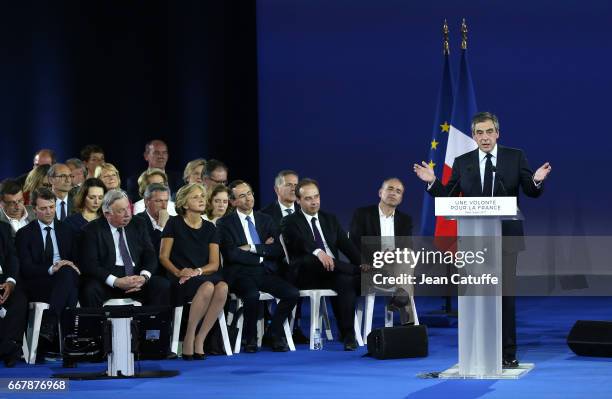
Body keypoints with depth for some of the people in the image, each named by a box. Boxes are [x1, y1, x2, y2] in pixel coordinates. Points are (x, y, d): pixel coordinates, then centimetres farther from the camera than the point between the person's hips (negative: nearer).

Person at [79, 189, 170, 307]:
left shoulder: (138, 225, 13)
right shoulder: (93, 230, 0)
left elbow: (150, 255, 10)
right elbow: (90, 265, -8)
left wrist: (144, 277, -13)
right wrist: (116, 282, -22)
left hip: (137, 277, 3)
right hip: (107, 279, -3)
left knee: (164, 286, -23)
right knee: (91, 291, -34)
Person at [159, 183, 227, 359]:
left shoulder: (209, 228, 14)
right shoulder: (174, 224, 5)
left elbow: (214, 264, 8)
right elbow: (163, 257, 2)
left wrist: (197, 271, -13)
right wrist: (178, 272, -17)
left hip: (205, 274, 4)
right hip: (181, 280, -4)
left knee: (222, 287, -33)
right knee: (207, 287, -37)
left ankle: (199, 339, -24)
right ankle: (189, 337, -24)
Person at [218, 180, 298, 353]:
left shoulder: (266, 220, 17)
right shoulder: (225, 223, 4)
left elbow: (278, 251, 5)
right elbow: (231, 254, -9)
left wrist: (253, 248, -7)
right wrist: (263, 251, -3)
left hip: (266, 273, 4)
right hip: (241, 274, -4)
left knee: (292, 293, -21)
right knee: (252, 295, -36)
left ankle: (274, 333, -1)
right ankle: (251, 338, -14)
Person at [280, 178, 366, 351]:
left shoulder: (330, 219, 24)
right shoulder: (290, 222, 8)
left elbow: (346, 244, 12)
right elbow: (299, 241, -15)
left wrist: (361, 262, -8)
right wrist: (318, 252, -36)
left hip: (334, 270, 4)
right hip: (306, 273, -4)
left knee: (345, 281, -32)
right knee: (315, 260, -38)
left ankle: (348, 335, -33)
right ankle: (362, 273, -27)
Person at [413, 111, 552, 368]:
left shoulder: (515, 157, 4)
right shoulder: (462, 163, 7)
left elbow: (532, 193, 2)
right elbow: (447, 197, 6)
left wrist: (537, 180, -19)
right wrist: (432, 182, -11)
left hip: (506, 238, -1)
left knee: (505, 294, -1)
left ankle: (508, 353, 5)